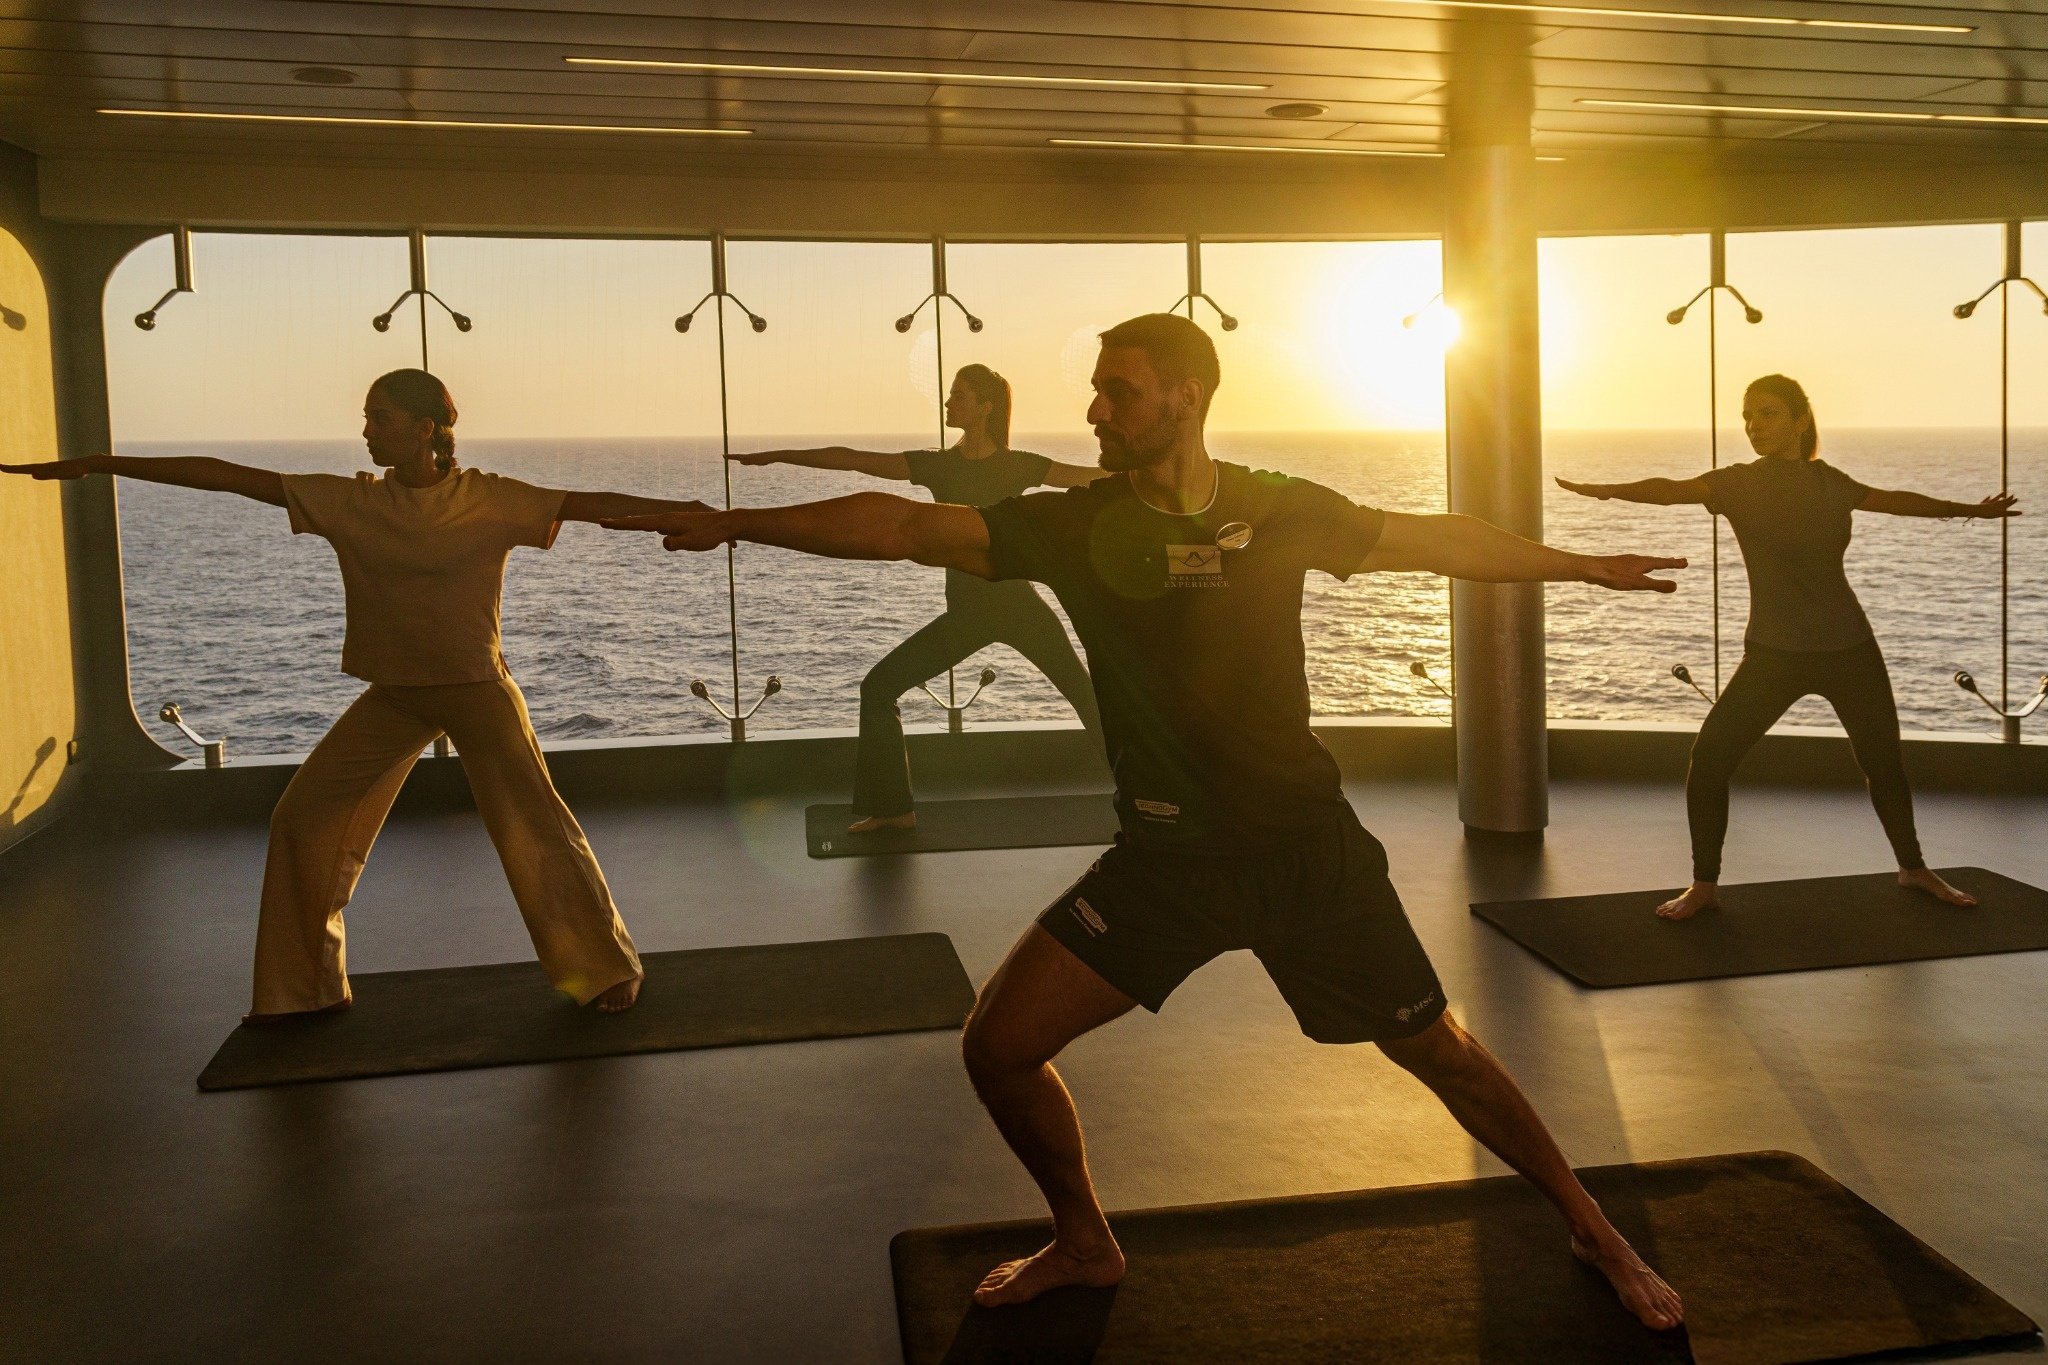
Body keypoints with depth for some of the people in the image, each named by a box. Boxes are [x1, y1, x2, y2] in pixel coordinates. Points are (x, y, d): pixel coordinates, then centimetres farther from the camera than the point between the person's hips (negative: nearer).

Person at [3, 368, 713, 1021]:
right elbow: (226, 476, -4)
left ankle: (608, 970, 11)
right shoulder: (351, 502, -3)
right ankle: (305, 986, 19)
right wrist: (99, 465, -4)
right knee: (304, 819, 2)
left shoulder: (488, 499, -11)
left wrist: (682, 510, -31)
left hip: (477, 689, -4)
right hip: (391, 694, 4)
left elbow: (589, 504, -18)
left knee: (538, 827, -7)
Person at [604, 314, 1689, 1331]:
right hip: (1162, 855, 2)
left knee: (1438, 1053, 7)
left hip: (1306, 844, -1)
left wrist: (1583, 565, 17)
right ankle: (1085, 1245, 24)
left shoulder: (1279, 512, -5)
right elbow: (901, 527, -13)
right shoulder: (1073, 523, -6)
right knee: (997, 1046, -4)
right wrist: (731, 522, -20)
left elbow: (1438, 542, 9)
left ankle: (1593, 1233, 34)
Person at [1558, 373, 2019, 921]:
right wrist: (1607, 490, -45)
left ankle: (1914, 869, 38)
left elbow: (1896, 500, 21)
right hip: (1772, 654, -2)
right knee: (1709, 762, -14)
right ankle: (1703, 885, 3)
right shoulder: (1738, 483, -6)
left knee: (1885, 764, 12)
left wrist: (1971, 509, 35)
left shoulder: (1829, 481, 3)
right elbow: (1673, 489, -25)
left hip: (1850, 649, 3)